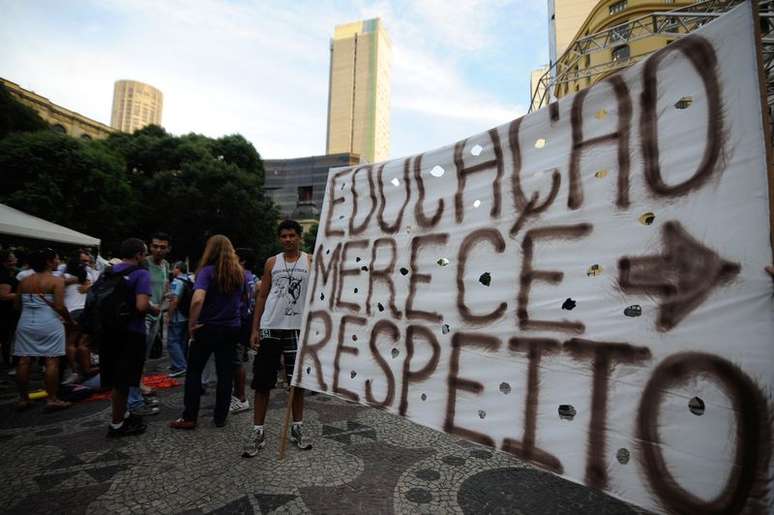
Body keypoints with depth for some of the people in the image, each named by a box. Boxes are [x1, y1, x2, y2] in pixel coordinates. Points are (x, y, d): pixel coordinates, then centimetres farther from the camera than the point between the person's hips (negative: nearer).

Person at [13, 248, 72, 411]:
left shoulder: (24, 281, 8)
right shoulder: (57, 280, -11)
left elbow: (17, 305, 12)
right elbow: (59, 307, -16)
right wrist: (70, 320, -2)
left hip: (25, 323, 6)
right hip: (49, 324, -6)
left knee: (23, 361, 10)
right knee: (52, 362, -1)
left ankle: (23, 399, 20)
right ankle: (52, 399, 2)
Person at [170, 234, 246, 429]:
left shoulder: (207, 271, -12)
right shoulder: (240, 272, 4)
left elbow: (197, 299, -24)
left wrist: (191, 324, -15)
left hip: (207, 328, -4)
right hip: (231, 329, 4)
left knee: (194, 372, 12)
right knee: (225, 373, 10)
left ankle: (189, 417, 17)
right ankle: (220, 417, 19)